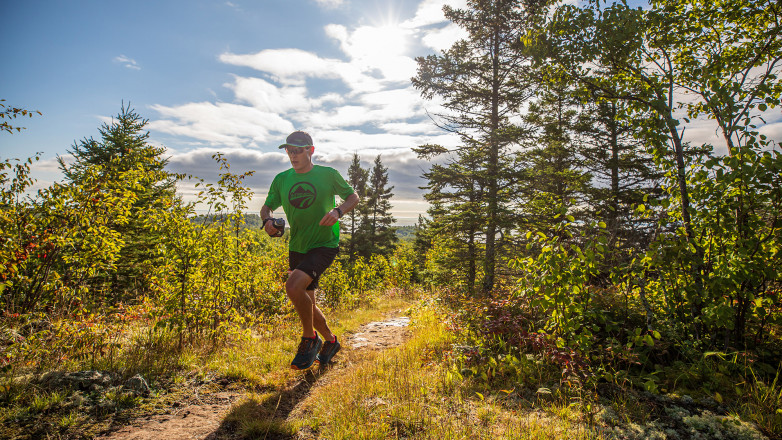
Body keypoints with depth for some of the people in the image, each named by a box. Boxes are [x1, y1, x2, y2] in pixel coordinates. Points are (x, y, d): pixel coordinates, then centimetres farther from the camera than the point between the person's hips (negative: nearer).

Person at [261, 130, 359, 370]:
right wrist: (267, 220, -12)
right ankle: (330, 340, 37)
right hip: (297, 249, 6)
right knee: (306, 304, 11)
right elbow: (267, 206, 12)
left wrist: (338, 211, -18)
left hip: (324, 245, -5)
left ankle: (309, 339, -3)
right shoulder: (282, 179, 3)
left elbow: (353, 197, 3)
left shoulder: (328, 174, -7)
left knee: (293, 287, -26)